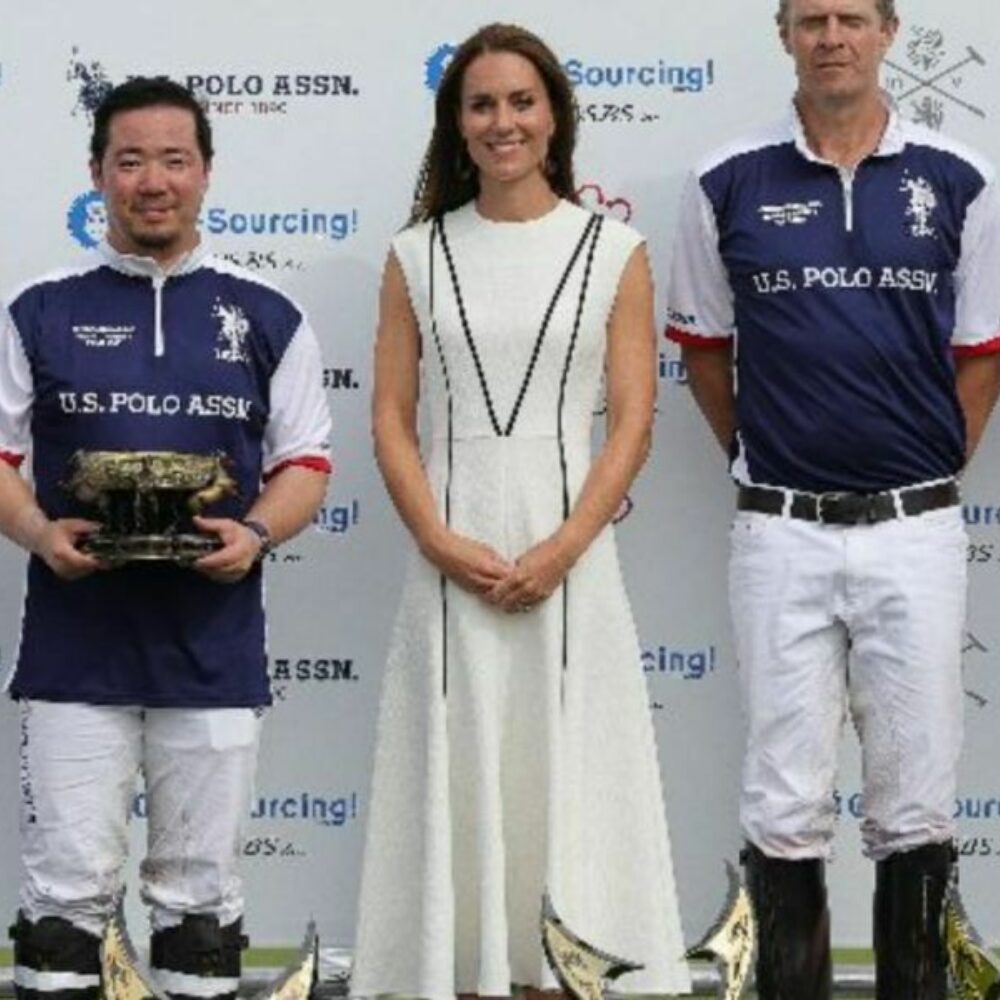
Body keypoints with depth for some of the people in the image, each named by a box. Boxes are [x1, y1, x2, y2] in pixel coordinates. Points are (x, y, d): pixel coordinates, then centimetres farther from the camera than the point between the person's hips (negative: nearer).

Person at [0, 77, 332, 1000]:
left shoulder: (267, 319, 8)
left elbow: (307, 461, 8)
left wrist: (256, 533, -12)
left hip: (214, 643, 1)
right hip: (75, 641, 0)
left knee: (200, 891, 7)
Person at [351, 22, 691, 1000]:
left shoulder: (614, 252, 3)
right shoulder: (416, 256, 7)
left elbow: (632, 420, -1)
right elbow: (390, 419, 4)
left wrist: (562, 548, -12)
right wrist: (439, 541, -11)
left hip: (569, 551, -1)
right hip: (450, 556, 1)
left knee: (563, 771, 1)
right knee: (457, 772, 3)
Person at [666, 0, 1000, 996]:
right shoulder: (728, 184, 1)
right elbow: (702, 346, 11)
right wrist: (762, 460, 9)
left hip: (915, 531, 1)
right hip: (782, 533, 0)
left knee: (916, 803, 6)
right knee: (785, 806, 3)